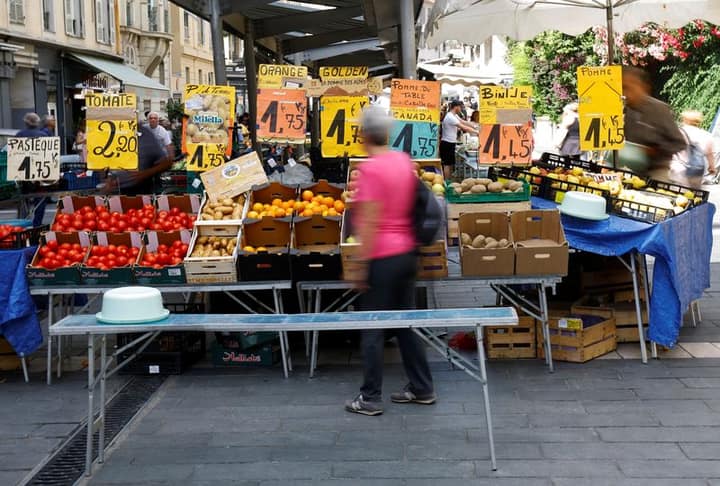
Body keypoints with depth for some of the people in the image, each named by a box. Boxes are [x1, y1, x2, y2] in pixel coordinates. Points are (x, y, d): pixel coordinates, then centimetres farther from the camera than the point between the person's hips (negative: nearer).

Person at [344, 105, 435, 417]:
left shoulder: (371, 169, -17)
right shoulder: (404, 161, 5)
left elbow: (370, 221, -18)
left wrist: (363, 263, -14)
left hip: (382, 256, -7)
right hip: (406, 252, 8)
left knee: (372, 329, 3)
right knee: (406, 323, 17)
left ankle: (370, 398, 10)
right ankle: (421, 388, 25)